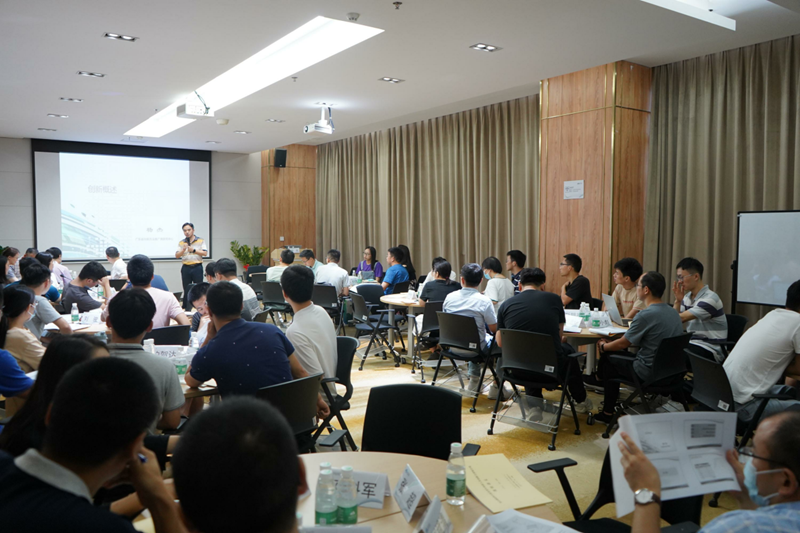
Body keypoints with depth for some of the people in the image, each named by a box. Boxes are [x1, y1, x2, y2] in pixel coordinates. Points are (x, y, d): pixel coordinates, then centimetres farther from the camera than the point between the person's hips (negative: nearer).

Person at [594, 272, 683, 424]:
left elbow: (623, 344, -12)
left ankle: (608, 413, 21)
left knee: (608, 358, 12)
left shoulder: (645, 315, -23)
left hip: (649, 373, -8)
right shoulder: (673, 312, 4)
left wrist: (603, 346, 9)